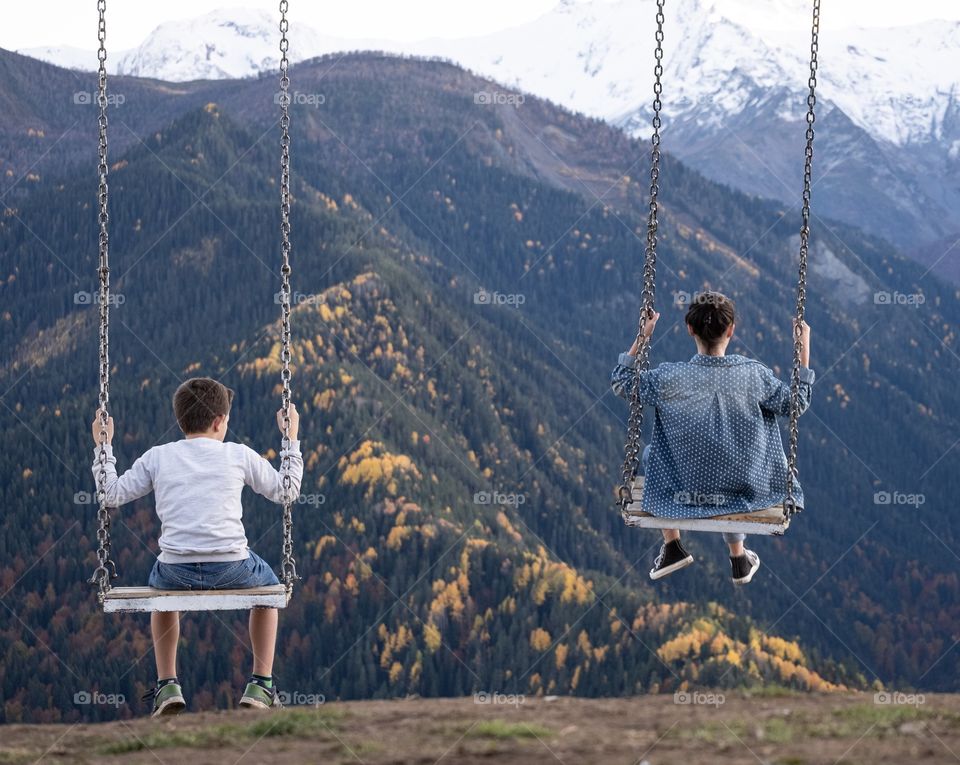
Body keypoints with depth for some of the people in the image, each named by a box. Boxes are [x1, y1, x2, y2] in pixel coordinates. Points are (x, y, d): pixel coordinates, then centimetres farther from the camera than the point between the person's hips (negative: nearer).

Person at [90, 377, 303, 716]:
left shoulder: (157, 457, 8)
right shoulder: (239, 455, 6)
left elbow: (112, 495, 12)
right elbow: (286, 491, 16)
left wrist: (103, 447, 24)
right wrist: (292, 440, 28)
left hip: (176, 571, 1)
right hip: (232, 568, -1)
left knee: (162, 586, 38)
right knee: (267, 585, 33)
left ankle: (167, 685, 28)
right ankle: (261, 684, 25)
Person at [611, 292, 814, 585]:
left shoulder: (669, 378, -21)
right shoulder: (753, 374, -18)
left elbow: (621, 382, -2)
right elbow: (797, 403, -2)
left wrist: (642, 338, -1)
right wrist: (804, 350, 2)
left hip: (686, 489, -1)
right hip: (747, 486, 1)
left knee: (650, 452, 30)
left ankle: (672, 546, 30)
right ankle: (738, 558, 47)